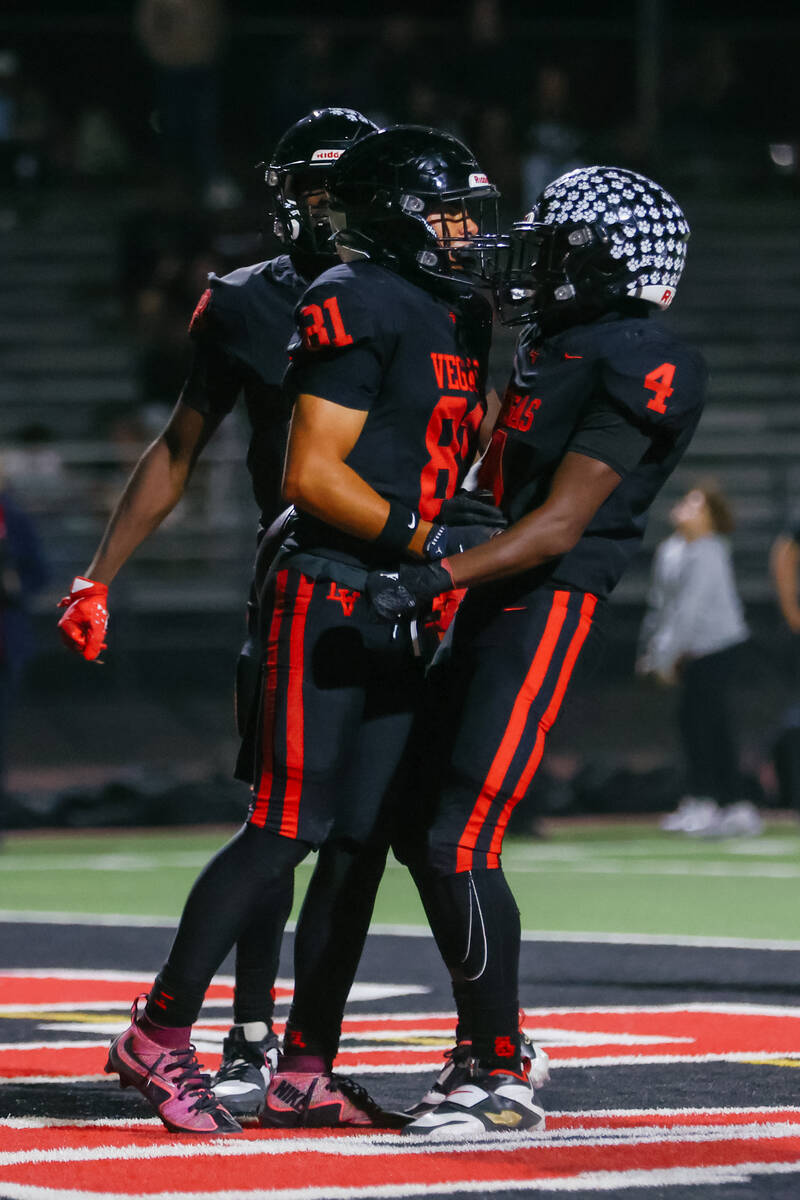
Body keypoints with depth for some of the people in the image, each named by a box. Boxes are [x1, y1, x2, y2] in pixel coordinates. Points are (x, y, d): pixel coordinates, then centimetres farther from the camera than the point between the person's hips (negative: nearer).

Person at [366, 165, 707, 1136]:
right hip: (490, 614, 10)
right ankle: (488, 1043, 25)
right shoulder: (554, 347, 15)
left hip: (547, 612, -9)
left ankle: (502, 1079, -7)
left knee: (460, 845, -13)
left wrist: (435, 578, -24)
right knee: (423, 837, 12)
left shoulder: (638, 369, -14)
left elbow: (558, 525, -18)